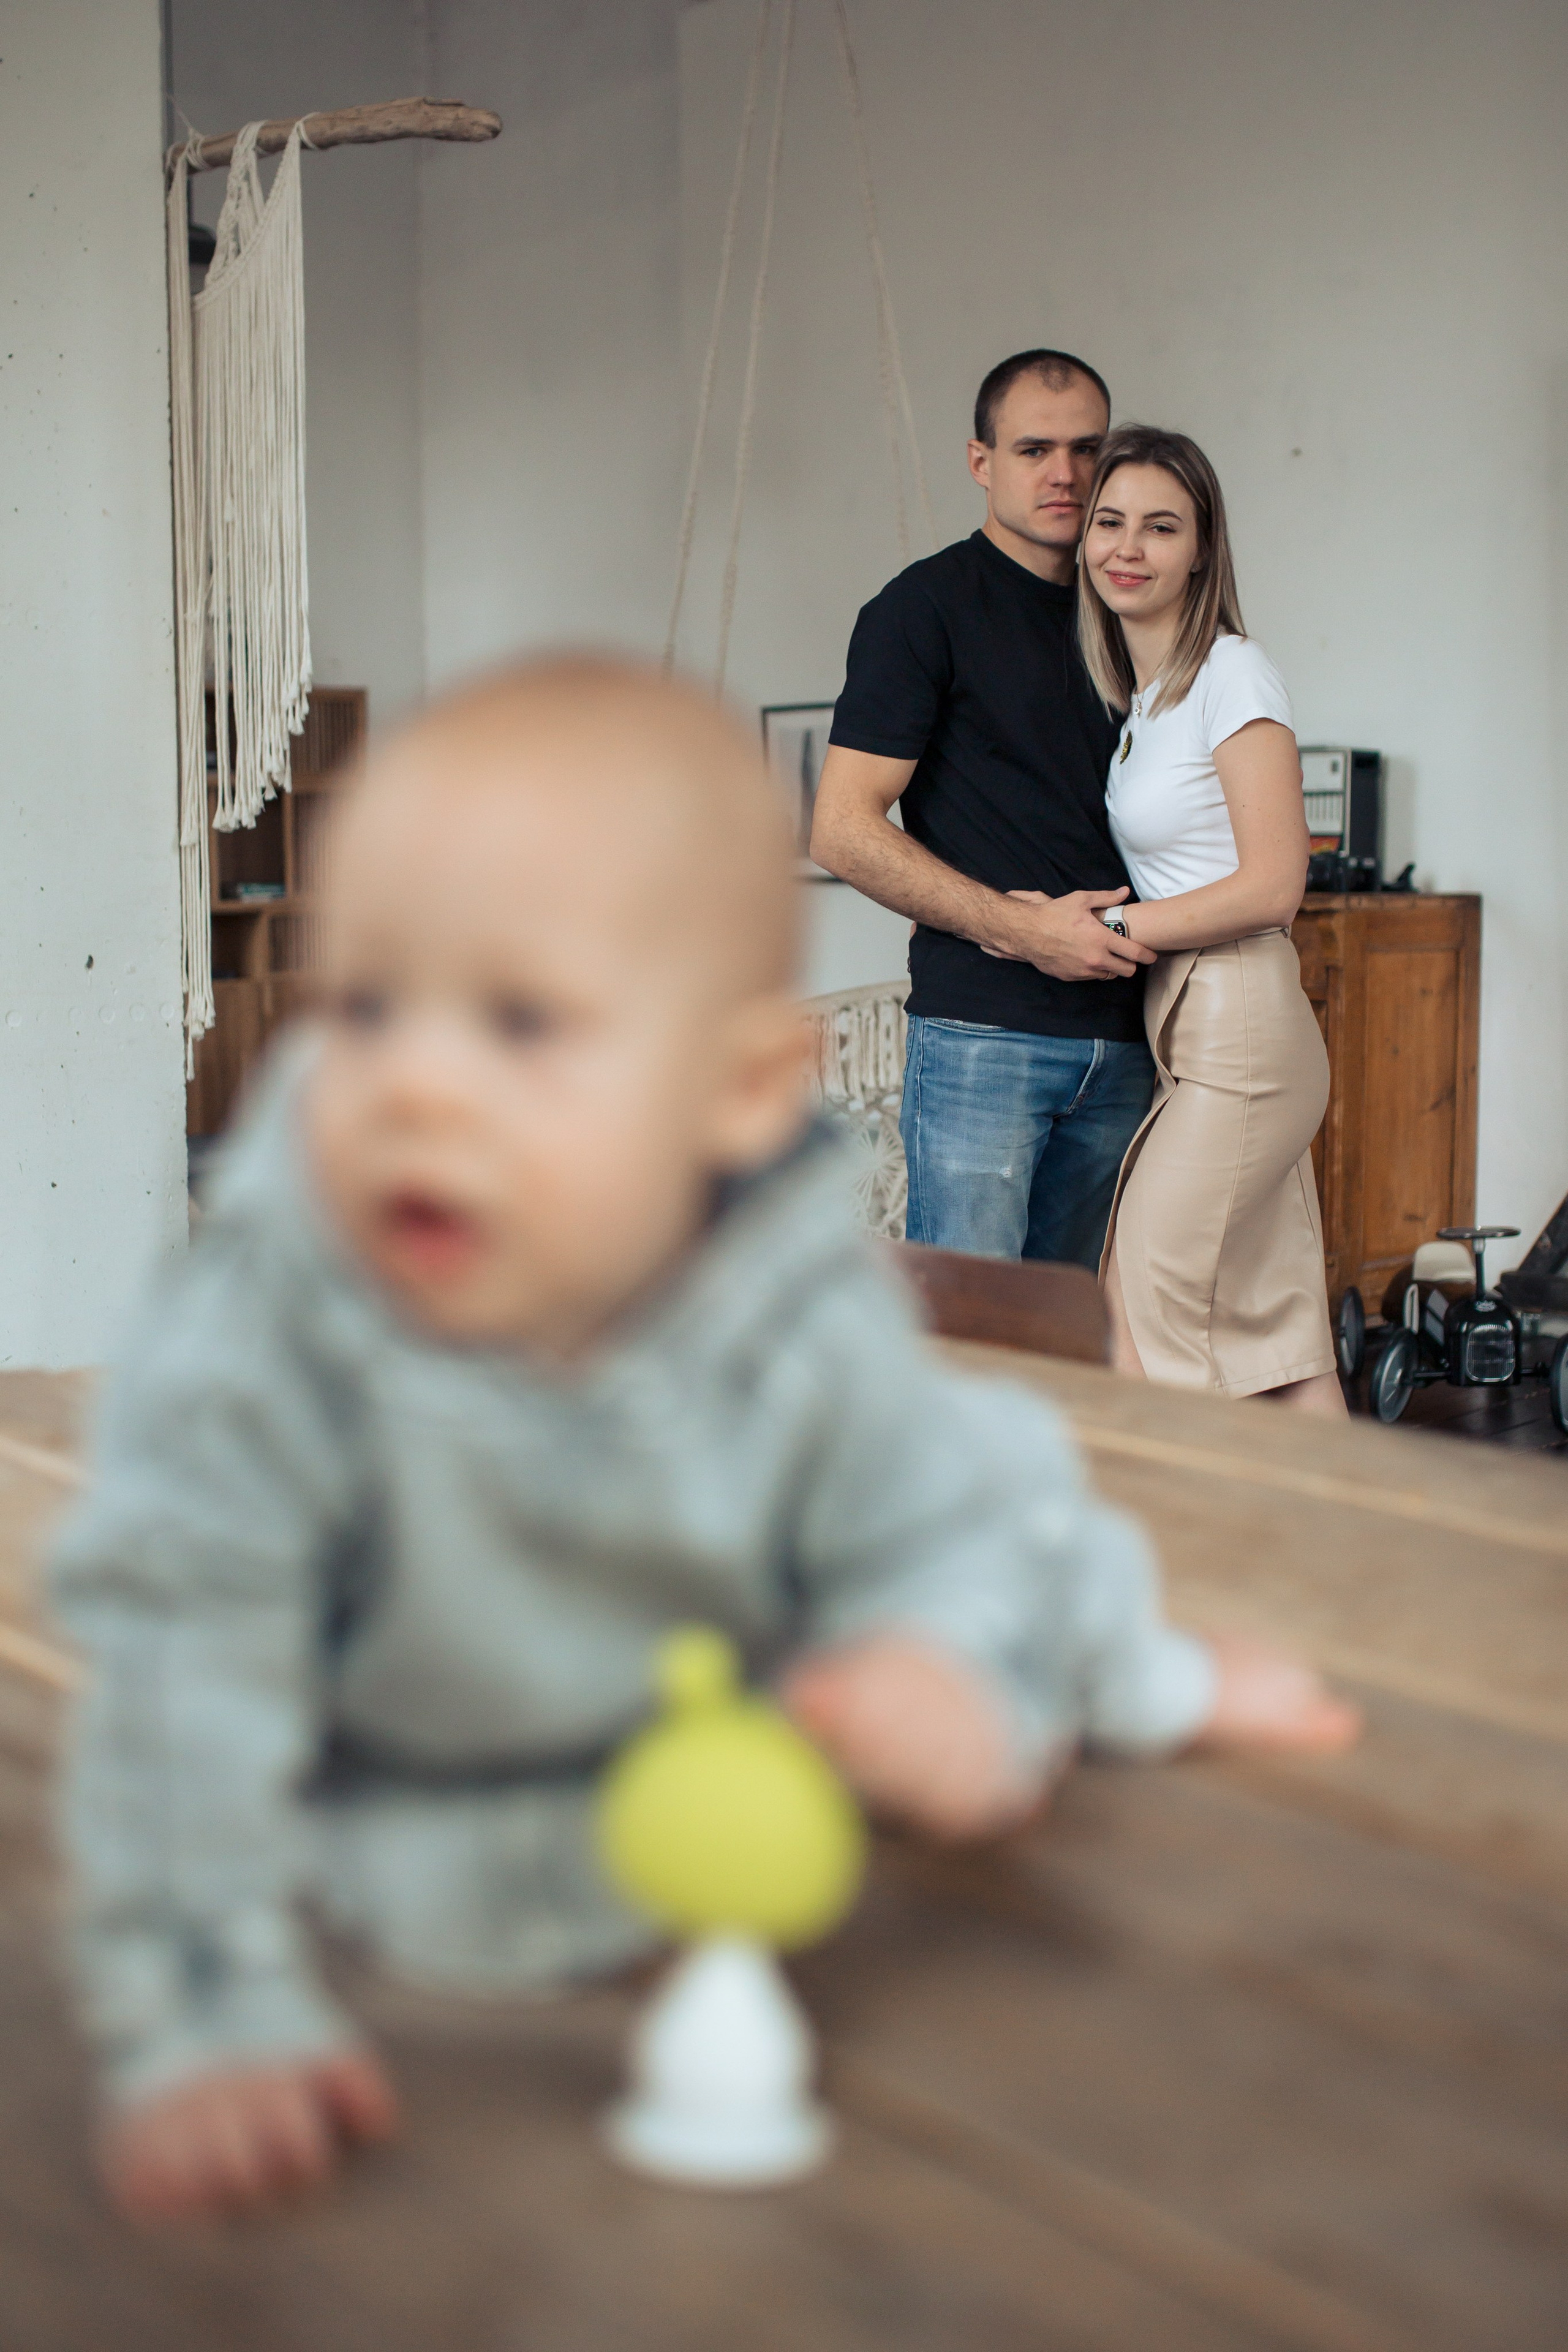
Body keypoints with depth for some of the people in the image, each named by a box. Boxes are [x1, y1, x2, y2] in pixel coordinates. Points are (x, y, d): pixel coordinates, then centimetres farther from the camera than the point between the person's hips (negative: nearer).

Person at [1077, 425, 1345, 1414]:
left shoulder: (1233, 674, -9)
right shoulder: (1133, 694, 16)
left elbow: (1271, 885, -15)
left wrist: (1105, 928, -13)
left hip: (1238, 1026, -8)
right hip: (1188, 1027, 8)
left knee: (1141, 1330, -8)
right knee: (1281, 1328, 9)